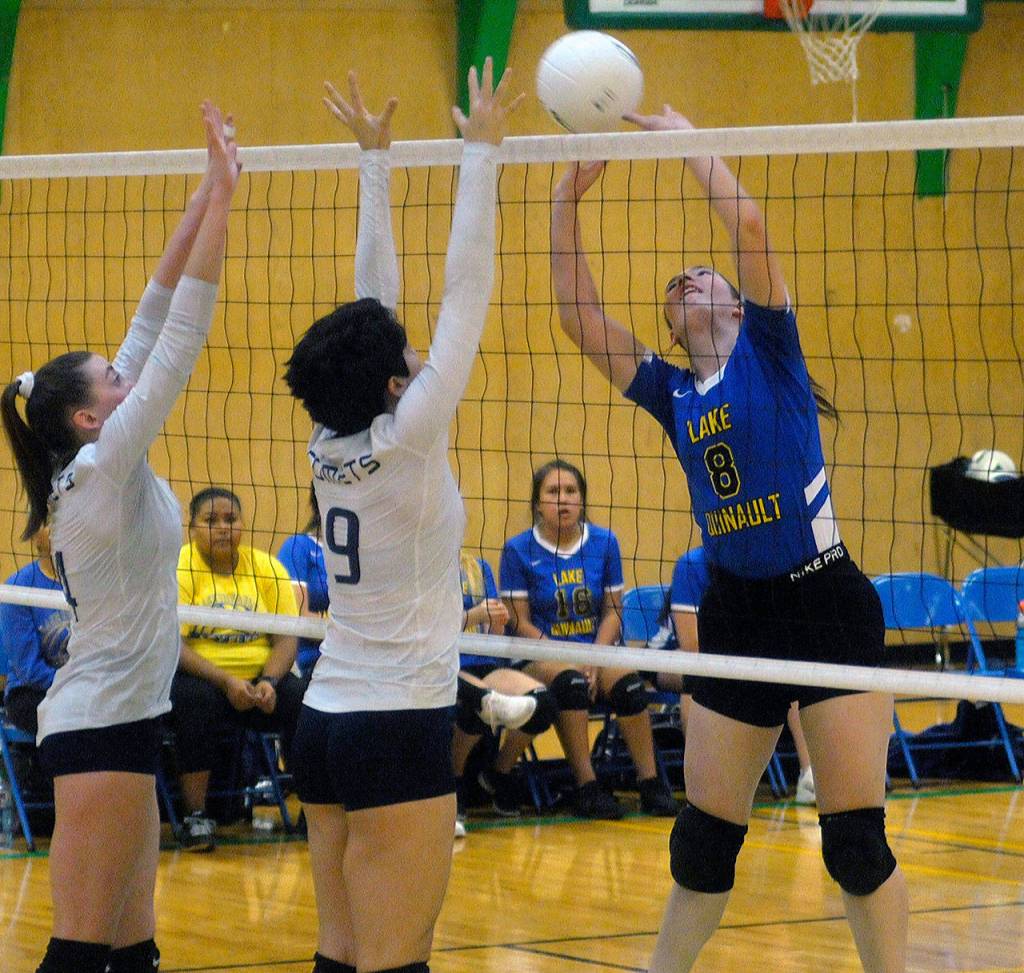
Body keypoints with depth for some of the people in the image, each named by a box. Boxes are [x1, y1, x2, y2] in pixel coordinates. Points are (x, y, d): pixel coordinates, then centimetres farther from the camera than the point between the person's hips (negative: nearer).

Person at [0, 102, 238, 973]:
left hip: (117, 717, 10)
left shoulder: (93, 470, 9)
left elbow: (152, 332, 10)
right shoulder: (103, 467, -13)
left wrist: (201, 207, 8)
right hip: (102, 727, -10)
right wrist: (219, 199, -16)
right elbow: (179, 340, -16)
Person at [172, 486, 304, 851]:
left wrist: (269, 682, -17)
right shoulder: (177, 570, -4)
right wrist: (226, 682, -24)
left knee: (304, 698, -24)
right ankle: (195, 817, -29)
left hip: (260, 680, 3)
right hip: (198, 679, -3)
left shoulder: (267, 567, 7)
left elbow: (286, 638, 3)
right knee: (196, 699, -36)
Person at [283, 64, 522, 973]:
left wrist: (374, 158, 16)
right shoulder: (406, 440, -14)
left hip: (325, 720, 8)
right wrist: (482, 153, -7)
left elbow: (375, 299, 11)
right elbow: (465, 297, -12)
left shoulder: (330, 444, 3)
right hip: (398, 730, -8)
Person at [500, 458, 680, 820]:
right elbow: (521, 621, -4)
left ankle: (651, 784, -20)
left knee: (627, 681, -28)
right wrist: (567, 660, -16)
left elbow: (613, 611, 6)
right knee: (569, 680, -35)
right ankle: (587, 787, -31)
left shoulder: (604, 542, 6)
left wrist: (594, 660, -11)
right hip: (539, 657, -3)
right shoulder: (519, 550, -2)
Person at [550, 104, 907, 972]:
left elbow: (747, 225, -11)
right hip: (735, 615, 5)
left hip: (827, 607, -5)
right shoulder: (673, 395, 13)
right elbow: (579, 316, 9)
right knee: (704, 837, 11)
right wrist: (567, 201, 4)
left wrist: (683, 135, -2)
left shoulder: (768, 349, 0)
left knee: (856, 839, -6)